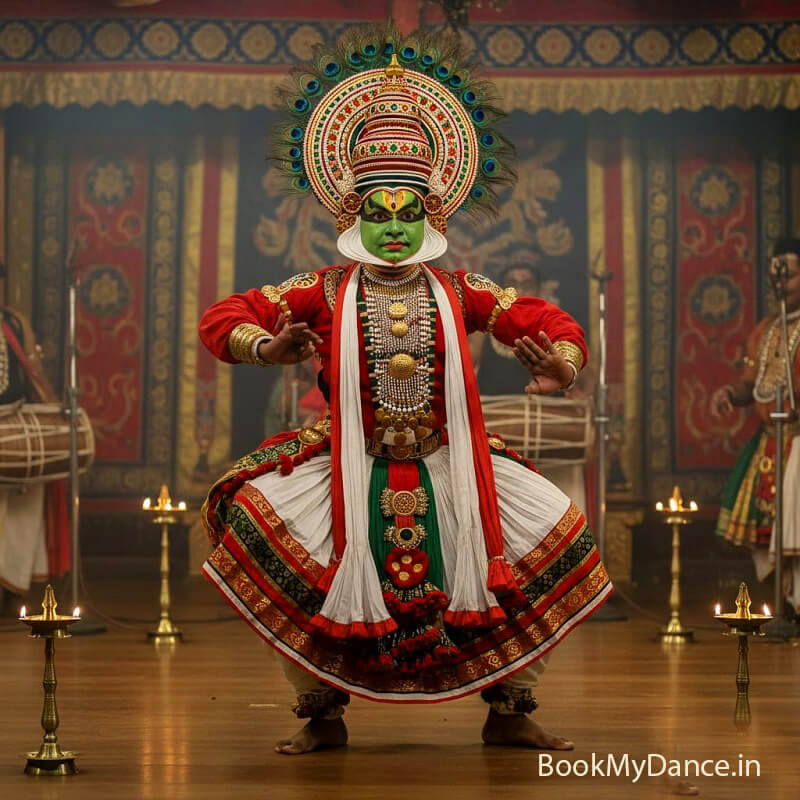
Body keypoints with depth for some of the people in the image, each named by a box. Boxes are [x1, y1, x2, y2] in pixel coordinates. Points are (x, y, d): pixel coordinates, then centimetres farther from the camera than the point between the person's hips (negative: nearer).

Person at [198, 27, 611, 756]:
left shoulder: (460, 292, 4)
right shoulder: (326, 292, 1)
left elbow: (556, 327, 1)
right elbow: (224, 319, -4)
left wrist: (561, 366, -23)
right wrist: (265, 348, -27)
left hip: (450, 469, 1)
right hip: (354, 469, -1)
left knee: (561, 535, -10)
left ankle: (510, 709, 9)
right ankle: (322, 710, -4)